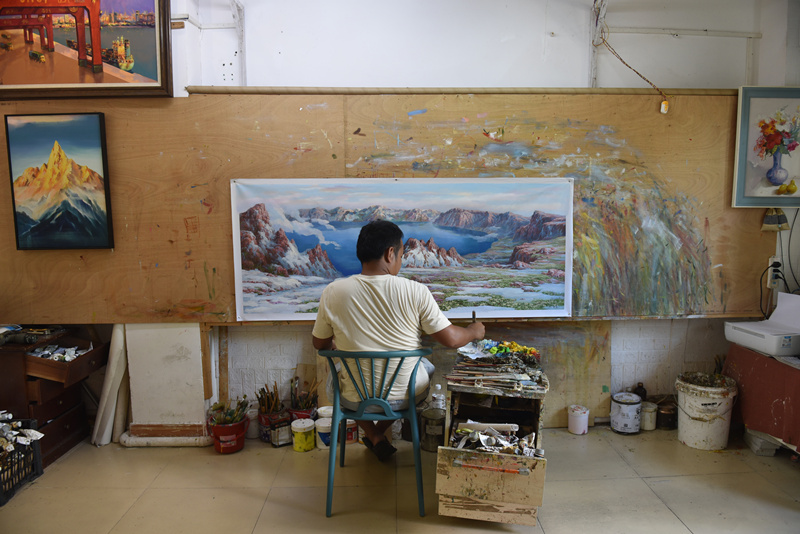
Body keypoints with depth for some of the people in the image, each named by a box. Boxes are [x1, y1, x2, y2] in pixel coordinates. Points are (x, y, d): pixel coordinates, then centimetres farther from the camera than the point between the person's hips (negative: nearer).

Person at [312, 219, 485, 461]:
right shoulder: (415, 291, -19)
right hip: (407, 396, 0)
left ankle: (375, 438, 25)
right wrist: (474, 331, 10)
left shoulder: (333, 292, -15)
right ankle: (379, 432, 32)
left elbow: (320, 344, 0)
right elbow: (451, 339, -12)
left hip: (356, 399, 1)